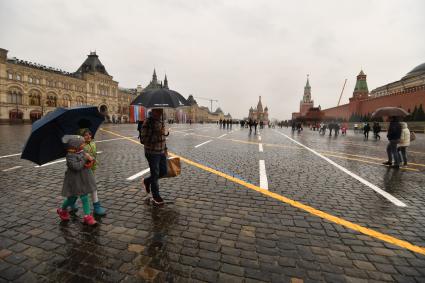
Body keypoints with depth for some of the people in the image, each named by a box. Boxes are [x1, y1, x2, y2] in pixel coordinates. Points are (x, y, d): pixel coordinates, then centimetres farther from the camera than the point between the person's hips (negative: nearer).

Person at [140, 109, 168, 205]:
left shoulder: (161, 122, 7)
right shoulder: (147, 123, -16)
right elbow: (143, 140, -20)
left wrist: (165, 149, 17)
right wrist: (156, 135, -29)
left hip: (161, 152, 7)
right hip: (152, 153, -7)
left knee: (164, 172, 14)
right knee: (155, 174, 3)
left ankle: (147, 181, 38)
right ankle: (156, 197, 20)